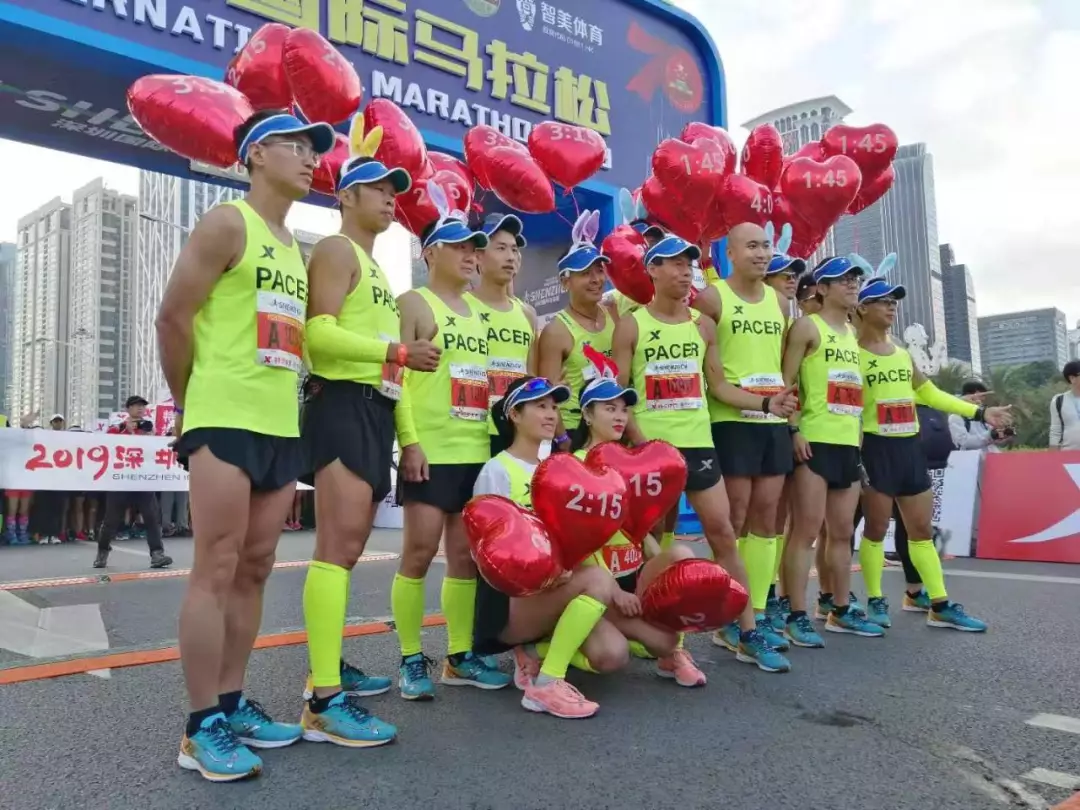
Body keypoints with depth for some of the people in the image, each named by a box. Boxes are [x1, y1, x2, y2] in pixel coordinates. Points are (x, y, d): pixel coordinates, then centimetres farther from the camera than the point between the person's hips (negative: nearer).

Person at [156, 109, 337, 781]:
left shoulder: (295, 249, 20)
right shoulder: (228, 225, -3)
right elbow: (173, 317, -7)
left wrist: (280, 397, 14)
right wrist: (189, 402, 0)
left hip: (282, 426, 8)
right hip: (225, 422, -8)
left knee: (255, 571, 10)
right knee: (217, 571, -6)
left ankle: (233, 705, 20)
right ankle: (202, 729, 2)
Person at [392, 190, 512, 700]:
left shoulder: (479, 311, 19)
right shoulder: (413, 303, -1)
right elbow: (396, 377, -10)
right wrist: (409, 441, -18)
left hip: (477, 451, 7)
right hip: (431, 450, -7)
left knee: (467, 554, 9)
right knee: (420, 551, -5)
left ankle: (459, 657, 18)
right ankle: (411, 660, 7)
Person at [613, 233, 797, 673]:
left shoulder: (703, 325, 11)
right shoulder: (631, 326, -1)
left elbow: (718, 385, 12)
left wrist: (765, 403, -2)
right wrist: (640, 441, -16)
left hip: (697, 442, 3)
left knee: (723, 533, 1)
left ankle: (749, 634, 9)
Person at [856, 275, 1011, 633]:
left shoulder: (903, 354, 15)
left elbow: (930, 394, 22)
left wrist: (980, 412, 21)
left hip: (909, 447, 7)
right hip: (876, 448, -7)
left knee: (922, 528, 10)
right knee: (876, 527, 1)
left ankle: (941, 606, 17)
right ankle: (876, 601, 14)